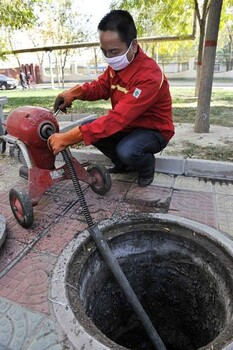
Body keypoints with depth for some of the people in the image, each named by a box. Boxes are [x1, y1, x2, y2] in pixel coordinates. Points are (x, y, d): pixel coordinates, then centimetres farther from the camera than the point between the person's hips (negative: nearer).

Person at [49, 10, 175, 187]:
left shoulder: (149, 77, -32)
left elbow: (117, 119, -38)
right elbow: (101, 86, 6)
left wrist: (68, 138, -41)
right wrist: (75, 92, -19)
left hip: (154, 131, -7)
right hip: (128, 125, 8)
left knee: (126, 151, -36)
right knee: (89, 127, -8)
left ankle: (147, 168, 1)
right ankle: (123, 164, 11)